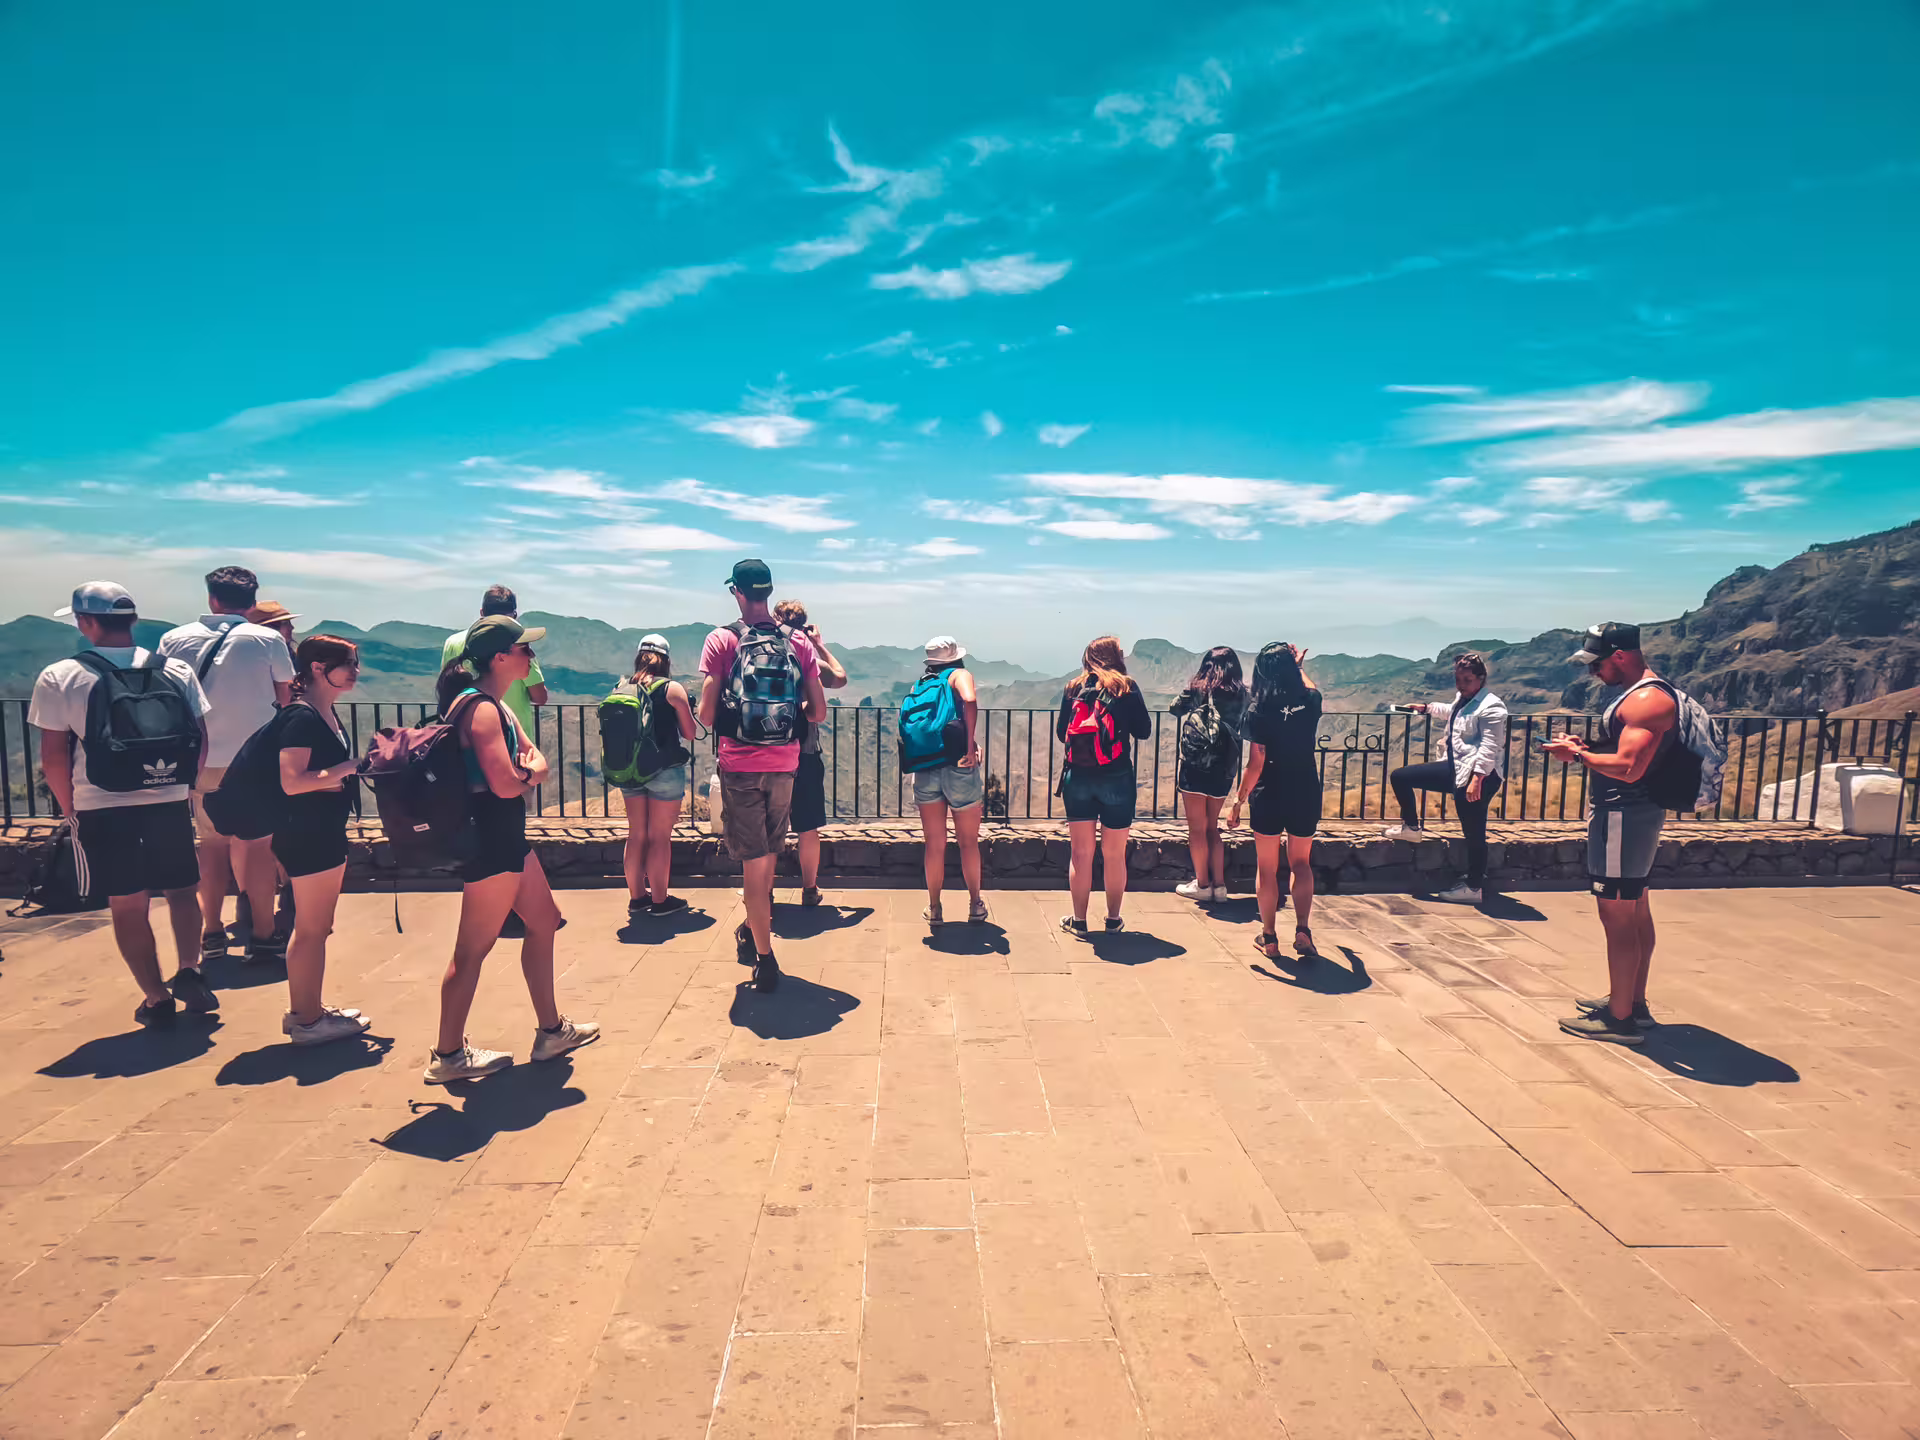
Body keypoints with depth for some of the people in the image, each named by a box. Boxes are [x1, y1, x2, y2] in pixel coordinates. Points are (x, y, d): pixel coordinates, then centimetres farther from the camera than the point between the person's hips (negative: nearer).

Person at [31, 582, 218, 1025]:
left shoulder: (59, 678, -7)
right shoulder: (177, 671, -1)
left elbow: (53, 759, -5)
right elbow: (199, 742, 2)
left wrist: (71, 809, 8)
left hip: (101, 810, -2)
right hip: (170, 804, 2)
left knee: (127, 905, 10)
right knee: (181, 890, 19)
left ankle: (157, 999, 15)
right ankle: (189, 971, 4)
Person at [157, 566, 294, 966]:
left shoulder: (173, 639, 3)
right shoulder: (268, 640, -6)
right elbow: (285, 696, -1)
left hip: (202, 760, 3)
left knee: (212, 843, 16)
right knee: (257, 846, 3)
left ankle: (211, 932, 21)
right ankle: (262, 936, 5)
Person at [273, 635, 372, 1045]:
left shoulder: (326, 714, 10)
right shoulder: (302, 717, -18)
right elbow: (291, 781, -27)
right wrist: (345, 769, -20)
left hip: (324, 833, 10)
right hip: (308, 834, -10)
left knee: (311, 927, 19)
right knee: (313, 929, 1)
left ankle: (303, 1010, 31)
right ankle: (308, 1021, 13)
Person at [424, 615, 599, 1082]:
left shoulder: (497, 705, 13)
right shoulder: (480, 708, -19)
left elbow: (538, 764, 10)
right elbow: (505, 784, -27)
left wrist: (525, 771, -13)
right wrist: (529, 772, -6)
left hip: (508, 836, 11)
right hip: (488, 839, -11)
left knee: (544, 922, 17)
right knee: (473, 948, 1)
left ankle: (551, 1030, 29)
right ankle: (448, 1055, 15)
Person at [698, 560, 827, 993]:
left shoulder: (722, 640, -6)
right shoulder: (798, 641, 2)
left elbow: (706, 715, -8)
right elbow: (818, 713, 2)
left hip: (740, 765, -3)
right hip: (785, 765, 3)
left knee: (754, 858, 3)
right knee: (770, 853, 21)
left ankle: (764, 957, 4)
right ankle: (752, 929, 41)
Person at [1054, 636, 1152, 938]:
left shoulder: (1074, 687, 3)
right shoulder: (1126, 687, -3)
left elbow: (1061, 733, 8)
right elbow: (1143, 730, 1)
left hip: (1078, 778, 2)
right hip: (1116, 779, -2)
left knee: (1080, 853, 8)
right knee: (1115, 854, 11)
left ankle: (1079, 921, 14)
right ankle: (1113, 918, 22)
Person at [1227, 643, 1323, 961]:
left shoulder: (1259, 710, -14)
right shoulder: (1310, 701, -3)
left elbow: (1255, 764, -15)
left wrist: (1238, 802, -8)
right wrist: (1299, 665, 40)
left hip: (1269, 796, -3)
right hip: (1306, 794, 3)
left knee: (1267, 868, 10)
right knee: (1301, 863, 19)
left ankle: (1269, 938, 17)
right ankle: (1303, 929, 5)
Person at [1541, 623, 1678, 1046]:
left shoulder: (1647, 700, -20)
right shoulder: (1641, 694, 14)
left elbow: (1628, 768, -27)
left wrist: (1577, 754, -15)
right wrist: (1585, 747, 7)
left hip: (1624, 816, -11)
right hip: (1633, 813, 11)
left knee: (1616, 915, -5)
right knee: (1634, 911, 18)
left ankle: (1619, 1018, 3)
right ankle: (1633, 1002, 29)